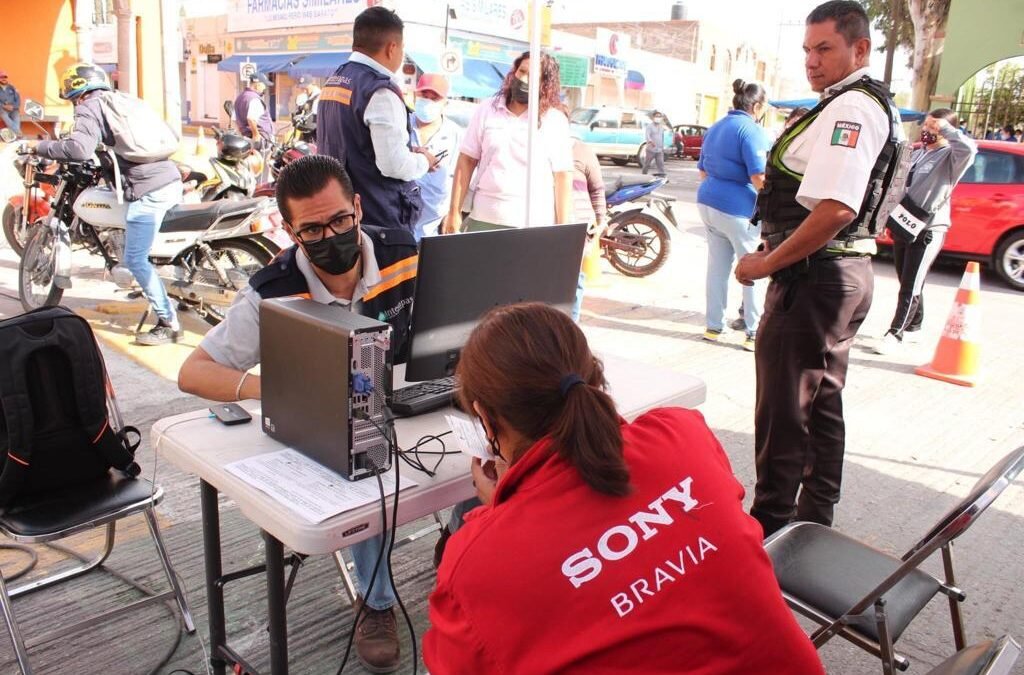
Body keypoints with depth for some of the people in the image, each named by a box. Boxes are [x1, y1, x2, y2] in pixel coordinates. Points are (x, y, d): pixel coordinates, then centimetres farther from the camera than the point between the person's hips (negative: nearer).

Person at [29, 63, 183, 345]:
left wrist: (39, 146, -2)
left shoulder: (89, 108, 1)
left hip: (148, 189, -9)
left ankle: (168, 323, -1)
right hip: (171, 179, 9)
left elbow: (78, 149, -16)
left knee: (134, 259, -2)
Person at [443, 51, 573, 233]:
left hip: (534, 224, -2)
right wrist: (454, 212, 3)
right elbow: (467, 160, 7)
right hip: (483, 220, 2)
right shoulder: (487, 109, 7)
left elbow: (563, 176, -2)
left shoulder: (555, 120, 1)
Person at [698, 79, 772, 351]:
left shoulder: (715, 128, 14)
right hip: (738, 209, -8)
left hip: (708, 201, 8)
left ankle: (713, 326, 16)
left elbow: (703, 171, 21)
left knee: (717, 265, 12)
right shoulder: (751, 130, -12)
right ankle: (754, 333, 5)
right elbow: (759, 178, -19)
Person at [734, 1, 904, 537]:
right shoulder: (871, 105, 17)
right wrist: (776, 254, 14)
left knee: (782, 412, -3)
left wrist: (766, 263, -18)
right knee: (821, 405, 18)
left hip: (813, 279, -11)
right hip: (845, 273, 11)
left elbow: (836, 209, -29)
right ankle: (815, 520, 31)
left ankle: (770, 524, 8)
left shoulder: (850, 107, -17)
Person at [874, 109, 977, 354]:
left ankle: (895, 334, -4)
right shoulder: (917, 153, 14)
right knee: (907, 283, 15)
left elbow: (970, 148, -32)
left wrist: (944, 128, -20)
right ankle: (914, 325, 30)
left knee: (911, 286, -7)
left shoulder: (951, 156, -8)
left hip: (929, 230, -7)